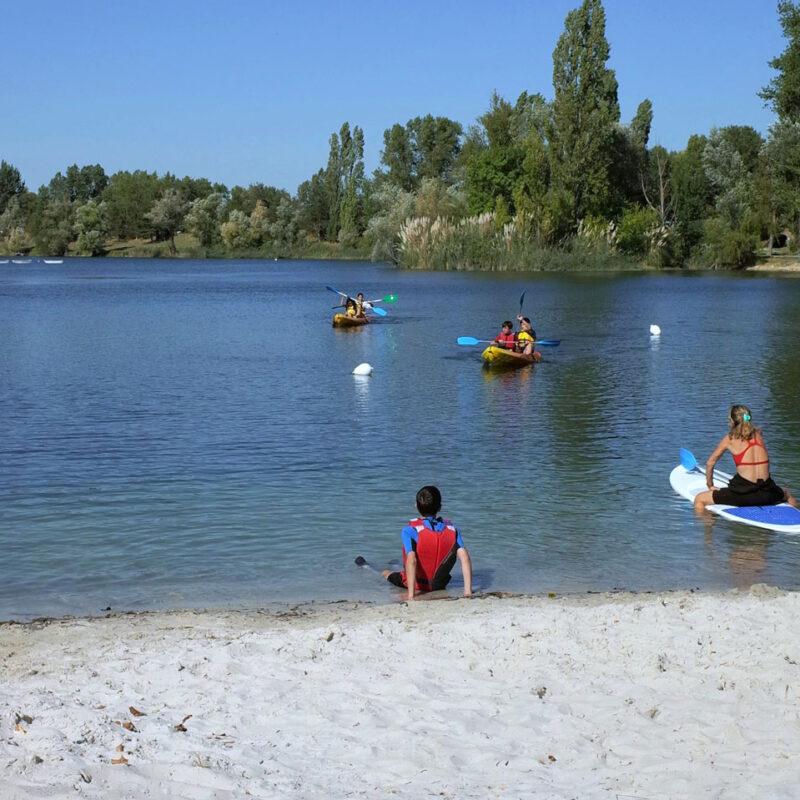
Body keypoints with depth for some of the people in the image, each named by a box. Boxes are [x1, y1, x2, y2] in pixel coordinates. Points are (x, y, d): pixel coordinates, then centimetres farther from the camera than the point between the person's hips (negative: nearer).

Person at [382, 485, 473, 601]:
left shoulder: (410, 531, -22)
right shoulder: (452, 529, -11)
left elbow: (411, 560, -34)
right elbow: (464, 558, -19)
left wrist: (411, 595, -37)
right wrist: (468, 591, -20)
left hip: (419, 585, -3)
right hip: (440, 585, 3)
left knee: (385, 573, 27)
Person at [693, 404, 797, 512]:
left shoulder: (730, 438, 4)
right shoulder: (758, 434, 13)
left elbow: (710, 463, 10)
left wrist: (710, 486, 25)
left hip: (744, 495, -4)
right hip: (766, 496, 4)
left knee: (699, 499, 5)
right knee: (786, 493, 39)